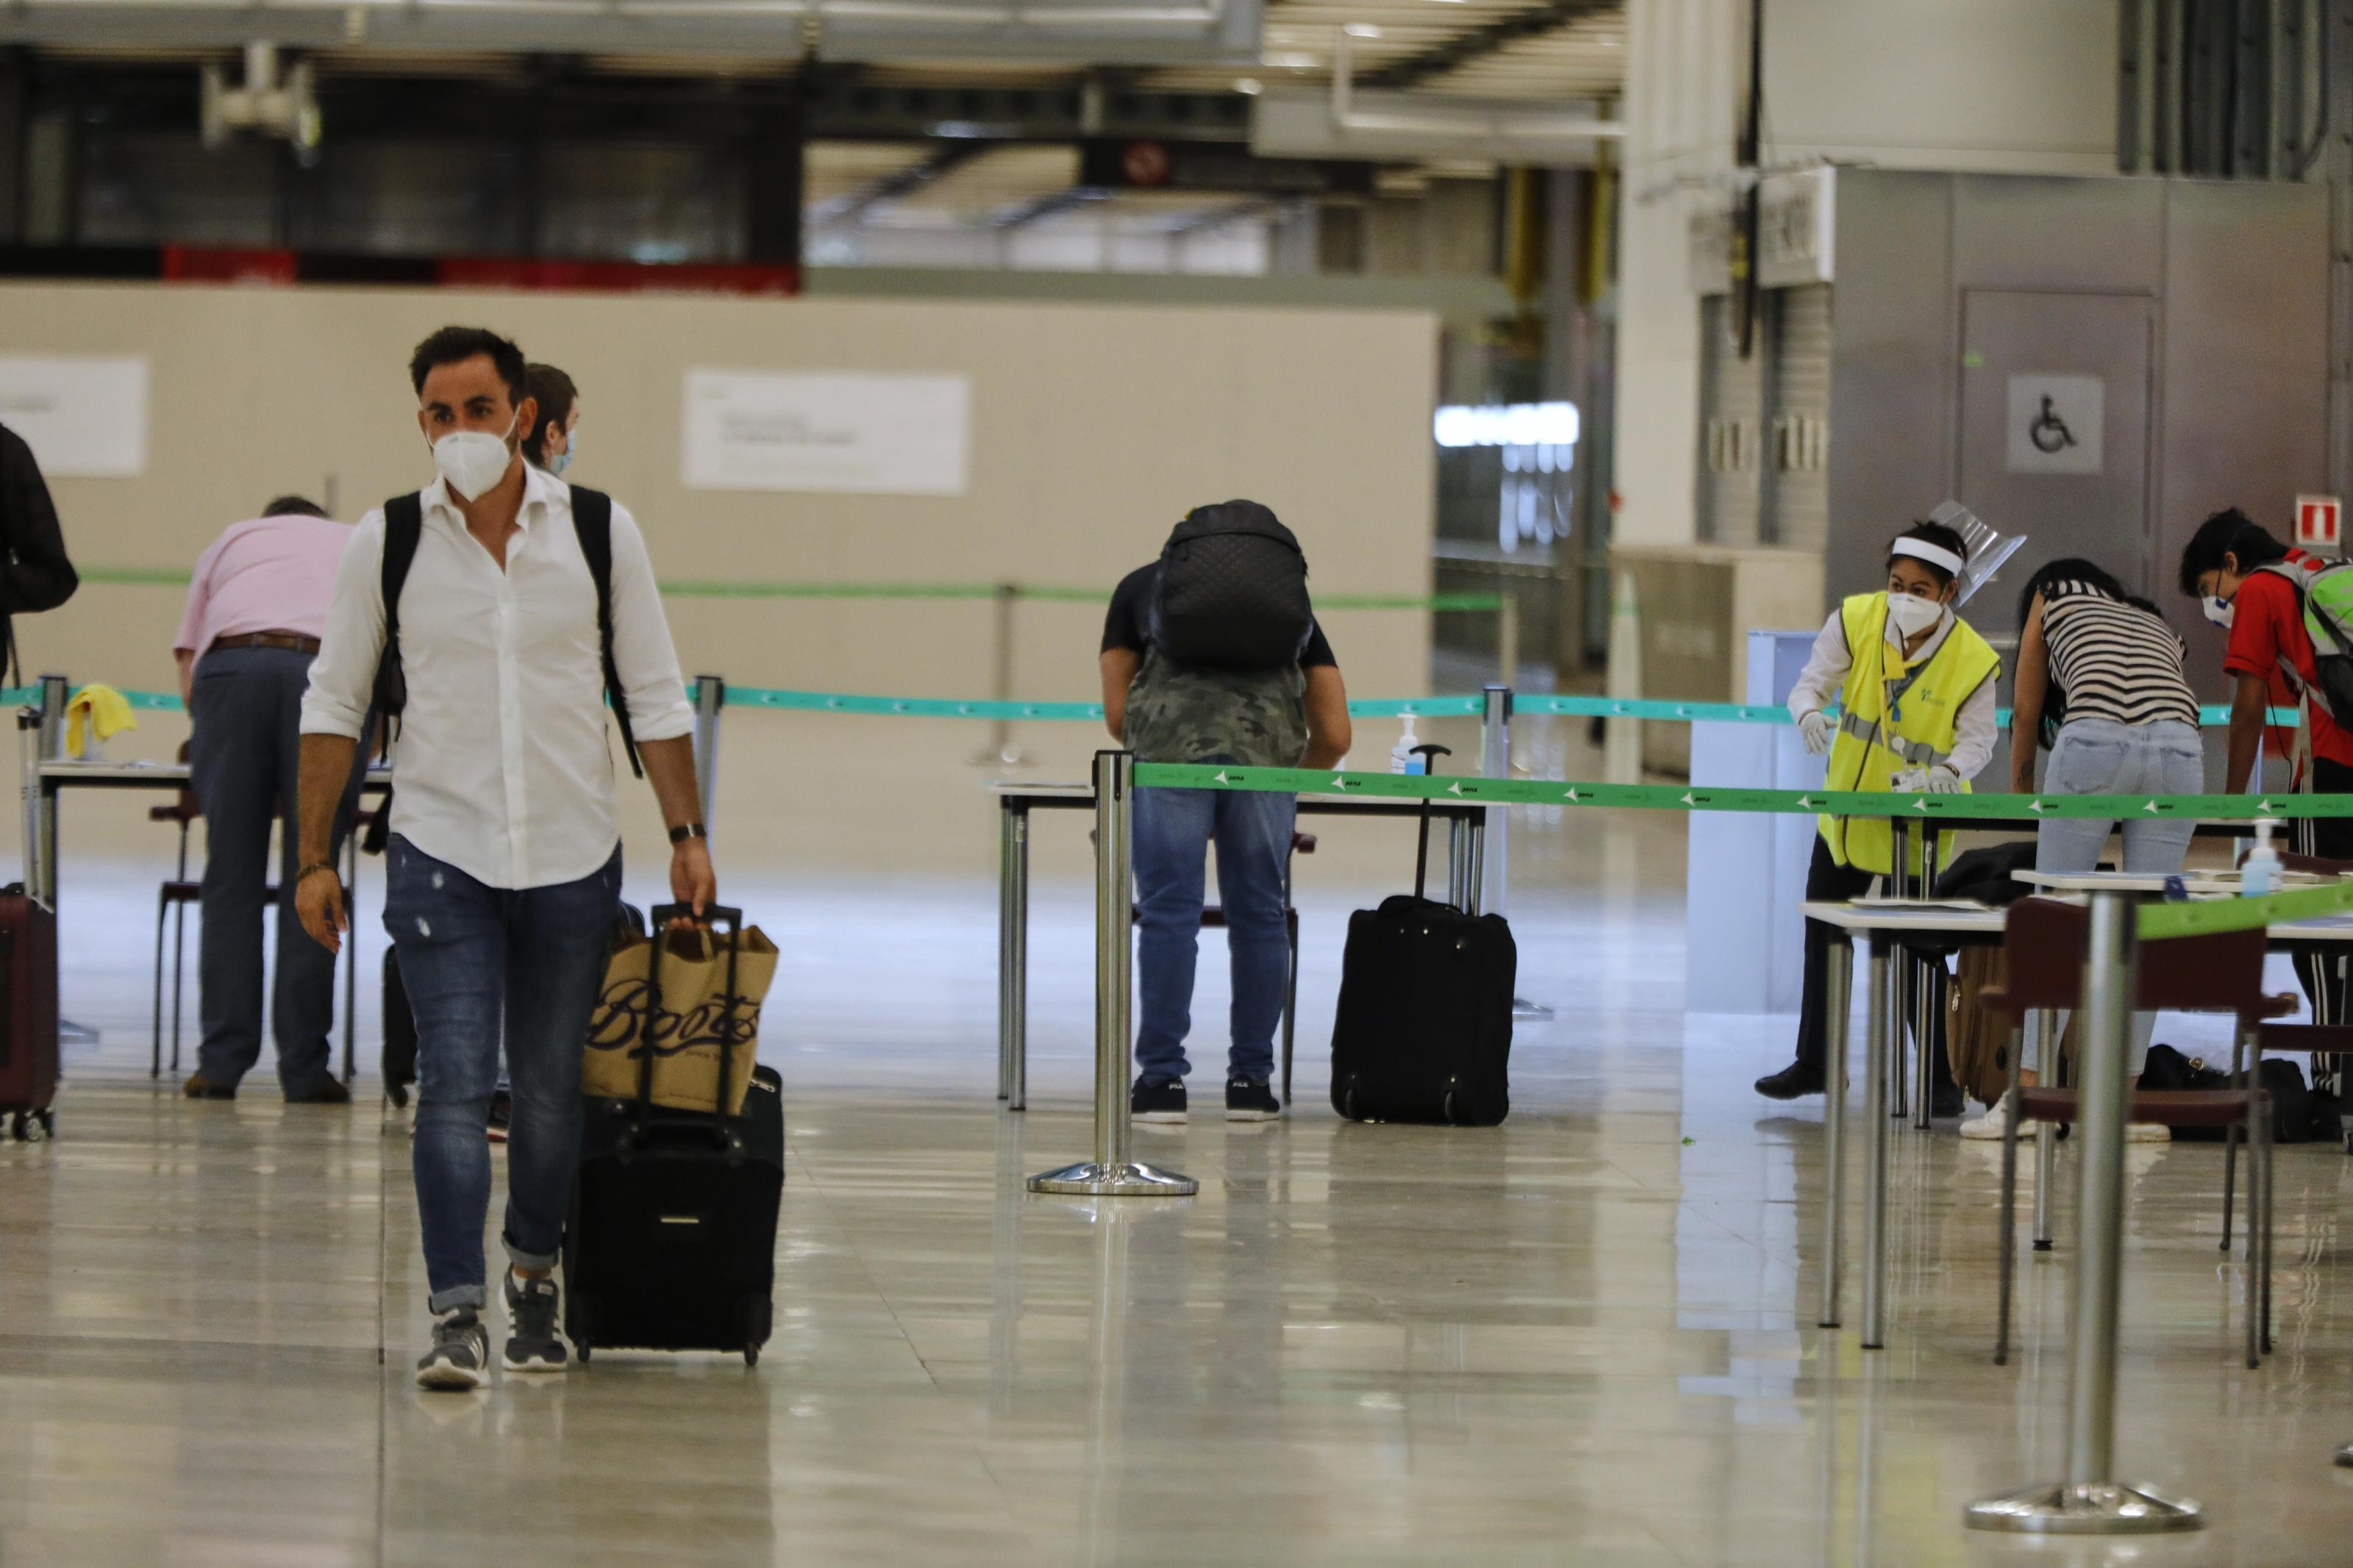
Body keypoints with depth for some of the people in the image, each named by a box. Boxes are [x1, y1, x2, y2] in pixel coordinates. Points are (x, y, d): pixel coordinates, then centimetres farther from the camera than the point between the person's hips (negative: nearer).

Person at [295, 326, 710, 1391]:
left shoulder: (599, 533, 0)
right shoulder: (387, 543, -1)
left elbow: (654, 696, 6)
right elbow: (334, 703, 5)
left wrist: (687, 836, 0)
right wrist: (314, 859, 1)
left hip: (574, 858, 1)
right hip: (441, 853, -1)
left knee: (549, 1090, 9)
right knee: (454, 1084, -11)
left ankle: (534, 1277, 30)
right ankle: (456, 1315, -13)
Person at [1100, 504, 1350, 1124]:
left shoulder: (1142, 585, 31)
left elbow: (1117, 712, 26)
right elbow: (1334, 735, 29)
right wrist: (1292, 777, 48)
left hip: (1169, 737, -1)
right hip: (1266, 746, 1)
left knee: (1168, 913, 4)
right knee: (1259, 915, 11)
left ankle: (1163, 1080, 4)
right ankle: (1251, 1083, 16)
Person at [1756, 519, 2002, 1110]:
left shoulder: (1973, 660, -20)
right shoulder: (1855, 621, -14)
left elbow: (1978, 739, -16)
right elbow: (1811, 684, -11)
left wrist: (1948, 772, -38)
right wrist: (1810, 714, -35)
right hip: (1847, 810, 4)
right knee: (1822, 937, 14)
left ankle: (1939, 1078, 7)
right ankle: (1814, 1061, 30)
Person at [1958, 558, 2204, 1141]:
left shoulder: (2052, 597, 28)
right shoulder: (2159, 625, 37)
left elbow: (2027, 712, 31)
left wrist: (2020, 792, 48)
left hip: (2095, 738, -3)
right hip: (2178, 744, 3)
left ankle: (2027, 1094, 0)